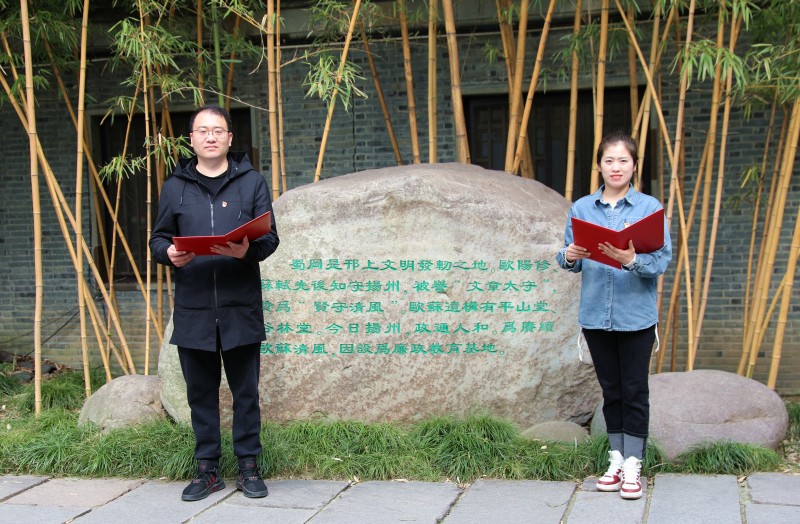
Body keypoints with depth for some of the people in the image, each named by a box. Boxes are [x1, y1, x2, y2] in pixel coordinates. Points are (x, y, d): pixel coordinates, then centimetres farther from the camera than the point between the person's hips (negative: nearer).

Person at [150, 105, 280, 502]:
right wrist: (169, 253, -12)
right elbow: (158, 239, 11)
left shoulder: (252, 182, 6)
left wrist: (248, 250, -21)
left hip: (241, 308, -2)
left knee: (246, 391, 5)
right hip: (192, 309, 2)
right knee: (200, 392, 9)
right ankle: (207, 470, 20)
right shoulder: (175, 187, 11)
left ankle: (248, 468, 16)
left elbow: (270, 238, 1)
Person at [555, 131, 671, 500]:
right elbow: (570, 260, 6)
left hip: (636, 315, -3)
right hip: (595, 314, 3)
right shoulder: (581, 208, 5)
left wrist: (632, 260, -27)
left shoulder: (650, 207, -3)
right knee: (611, 390, 13)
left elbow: (663, 260, -9)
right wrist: (569, 257, -17)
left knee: (634, 391, 3)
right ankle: (616, 459, 24)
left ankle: (633, 464, 11)